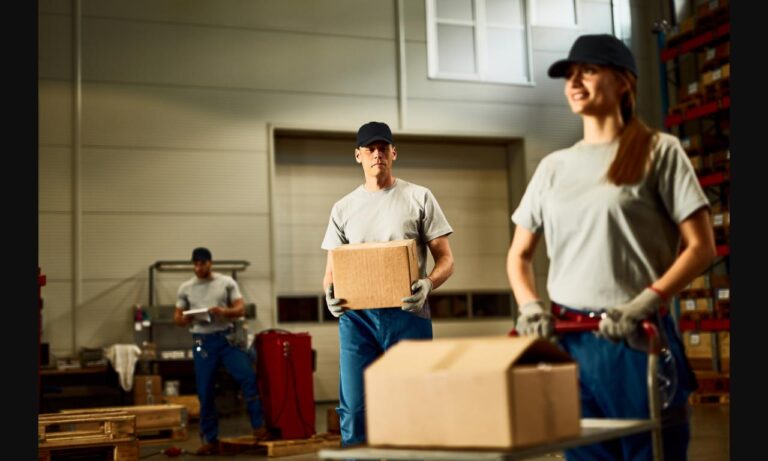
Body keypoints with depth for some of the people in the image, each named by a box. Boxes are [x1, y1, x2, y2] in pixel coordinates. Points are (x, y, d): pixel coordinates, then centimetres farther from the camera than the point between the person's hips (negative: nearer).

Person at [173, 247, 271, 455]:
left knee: (248, 377, -16)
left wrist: (223, 312, -22)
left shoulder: (227, 282, 2)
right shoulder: (186, 288, 6)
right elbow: (177, 318, 9)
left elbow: (241, 309, -3)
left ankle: (259, 427, -9)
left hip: (226, 338, -1)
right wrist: (186, 319, -15)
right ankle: (210, 440, 12)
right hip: (202, 342, 1)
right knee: (205, 393, 3)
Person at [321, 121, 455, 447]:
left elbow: (445, 259, 3)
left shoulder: (419, 198, 6)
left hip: (408, 316, -2)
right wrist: (330, 292, -10)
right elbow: (331, 270, 13)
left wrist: (427, 284, -19)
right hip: (356, 317, 2)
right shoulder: (343, 208, 13)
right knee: (353, 410, -1)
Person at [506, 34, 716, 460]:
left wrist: (646, 302, -16)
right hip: (568, 339, 4)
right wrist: (530, 306, -2)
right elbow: (519, 254, 17)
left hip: (637, 339, -4)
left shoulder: (659, 151, 1)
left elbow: (701, 247, -4)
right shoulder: (553, 166, 13)